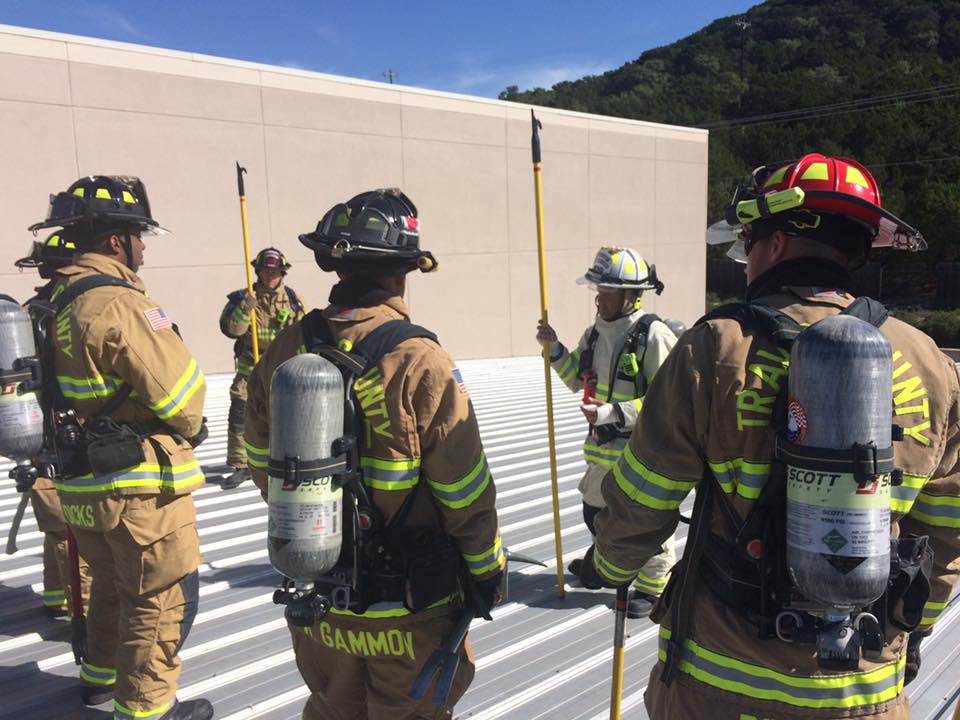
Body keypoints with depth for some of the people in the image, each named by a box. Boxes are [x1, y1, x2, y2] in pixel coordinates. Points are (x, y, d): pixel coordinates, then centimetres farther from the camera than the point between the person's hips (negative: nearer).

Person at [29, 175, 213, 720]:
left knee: (114, 585, 27)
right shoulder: (118, 303, -22)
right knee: (165, 598, 5)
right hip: (140, 485, -10)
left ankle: (102, 675, 44)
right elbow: (180, 392, -22)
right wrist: (189, 427, -1)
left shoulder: (61, 300, 8)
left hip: (83, 479, 10)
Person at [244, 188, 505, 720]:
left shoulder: (284, 352, -6)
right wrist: (487, 570, 0)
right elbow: (466, 494, -17)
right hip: (407, 607, -4)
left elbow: (261, 464, 7)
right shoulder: (420, 363, -23)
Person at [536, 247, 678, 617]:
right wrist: (554, 348, 2)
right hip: (603, 446, 8)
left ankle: (654, 587, 29)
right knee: (595, 513, 23)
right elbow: (578, 379, 17)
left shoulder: (654, 335, -20)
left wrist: (612, 413, -26)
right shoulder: (596, 332, 4)